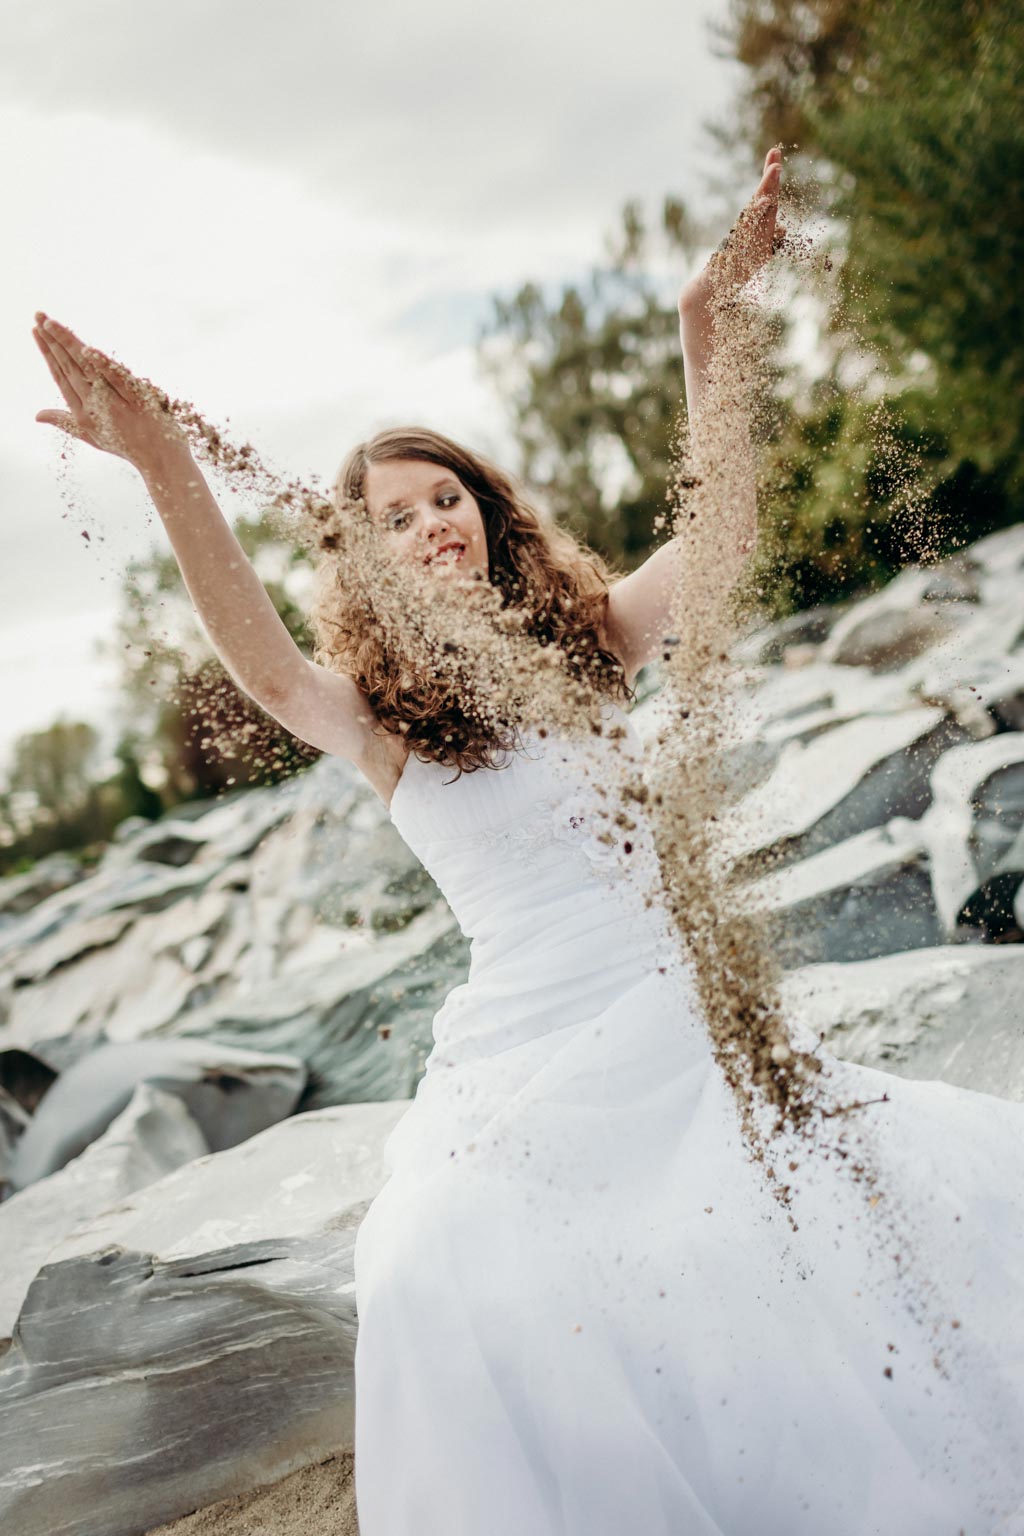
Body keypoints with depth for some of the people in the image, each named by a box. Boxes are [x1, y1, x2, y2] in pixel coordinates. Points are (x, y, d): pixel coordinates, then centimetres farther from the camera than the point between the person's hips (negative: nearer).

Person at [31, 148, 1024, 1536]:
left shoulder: (587, 641, 12)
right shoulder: (380, 726, 0)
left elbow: (727, 525, 1)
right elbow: (263, 664, -21)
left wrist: (707, 330, -11)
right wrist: (166, 471, -36)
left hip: (682, 1017, 3)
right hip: (530, 1051, -3)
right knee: (449, 1290, -30)